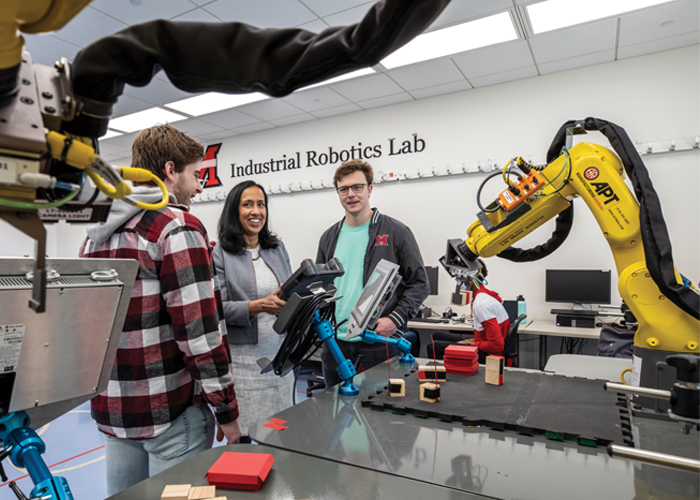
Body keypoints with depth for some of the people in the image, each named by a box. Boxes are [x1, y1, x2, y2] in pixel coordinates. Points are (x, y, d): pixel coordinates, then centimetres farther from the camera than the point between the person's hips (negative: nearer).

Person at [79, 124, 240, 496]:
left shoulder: (96, 234, 12)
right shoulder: (178, 226, -15)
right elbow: (199, 329, -21)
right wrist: (226, 409, -12)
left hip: (111, 409, 8)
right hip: (170, 410, -8)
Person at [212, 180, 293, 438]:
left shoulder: (277, 248, 12)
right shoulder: (220, 254, -5)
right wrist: (259, 306, -22)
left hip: (279, 352, 5)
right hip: (243, 356, -5)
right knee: (247, 435, 0)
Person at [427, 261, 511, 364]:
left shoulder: (482, 303, -26)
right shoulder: (486, 293, 6)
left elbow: (497, 345, -28)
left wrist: (473, 344, -15)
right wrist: (474, 339, 6)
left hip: (485, 355, -11)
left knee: (433, 347, -16)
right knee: (437, 336, 16)